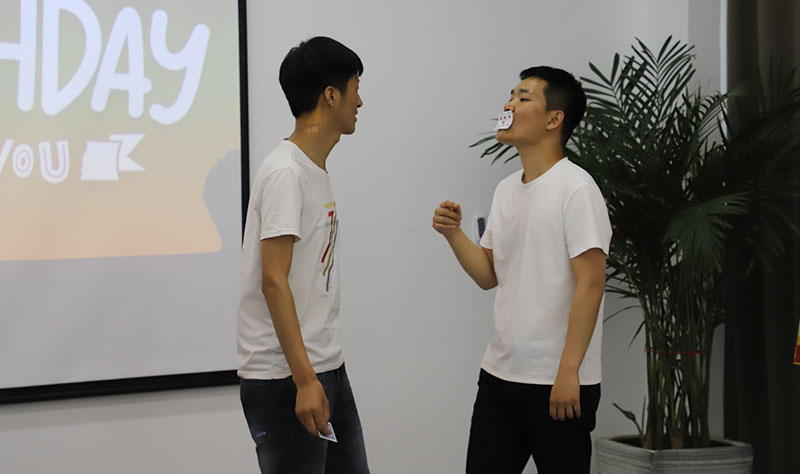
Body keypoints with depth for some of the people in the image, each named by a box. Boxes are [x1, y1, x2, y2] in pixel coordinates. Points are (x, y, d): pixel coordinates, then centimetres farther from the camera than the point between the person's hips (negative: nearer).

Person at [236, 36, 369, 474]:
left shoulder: (316, 169, 15)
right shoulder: (285, 172, -15)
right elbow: (274, 281, -20)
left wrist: (319, 374, 17)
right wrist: (304, 380, -24)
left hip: (328, 368, 9)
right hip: (286, 377, -9)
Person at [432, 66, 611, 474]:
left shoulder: (575, 188, -11)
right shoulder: (506, 190, 14)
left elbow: (590, 284, -16)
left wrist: (568, 371, -20)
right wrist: (453, 234, 0)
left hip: (558, 382, -7)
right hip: (499, 372, 7)